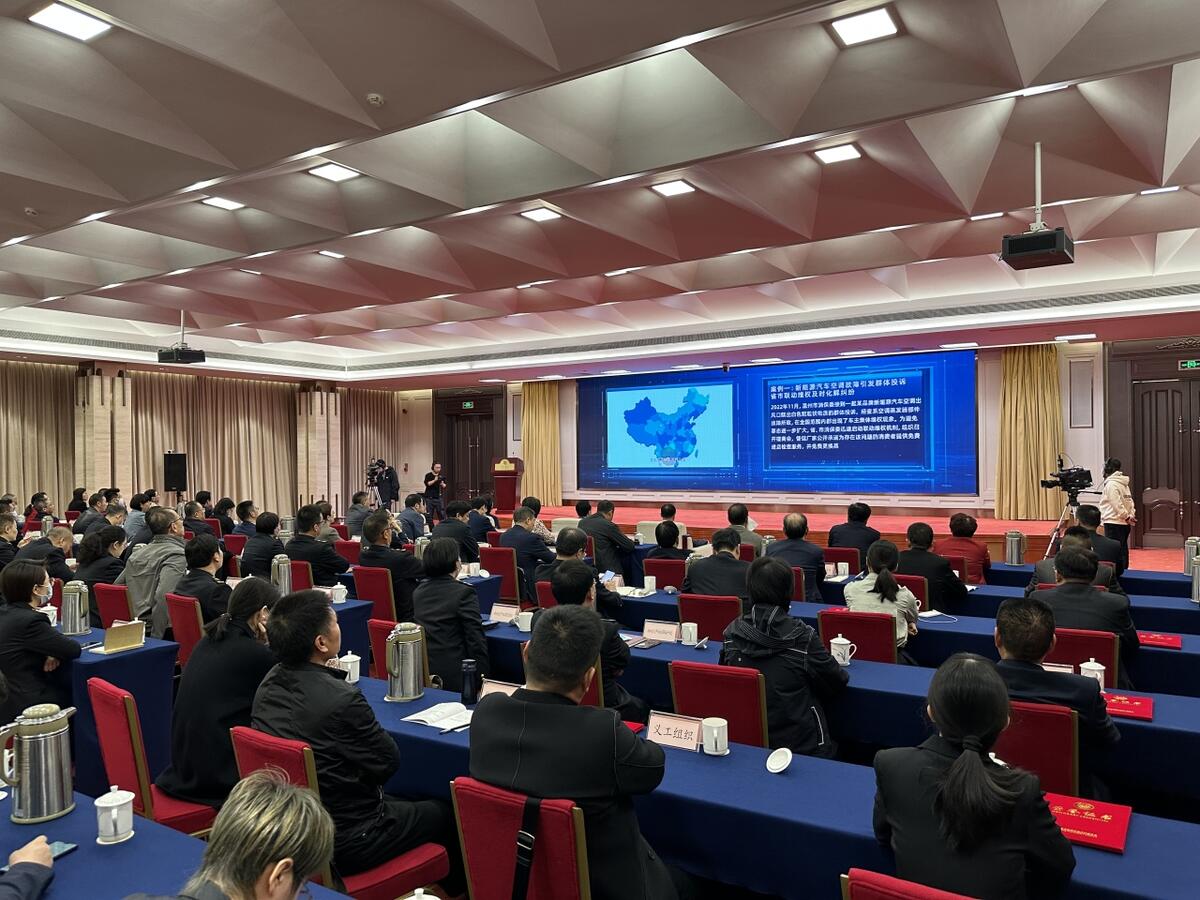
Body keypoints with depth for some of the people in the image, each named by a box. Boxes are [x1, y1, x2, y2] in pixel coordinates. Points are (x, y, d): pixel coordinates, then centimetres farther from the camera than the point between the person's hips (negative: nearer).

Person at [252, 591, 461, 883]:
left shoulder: (269, 683, -6)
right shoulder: (341, 700, -30)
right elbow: (390, 761, -15)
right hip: (342, 843, -8)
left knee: (396, 801, 30)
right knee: (443, 814, 13)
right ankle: (455, 888, 36)